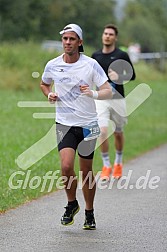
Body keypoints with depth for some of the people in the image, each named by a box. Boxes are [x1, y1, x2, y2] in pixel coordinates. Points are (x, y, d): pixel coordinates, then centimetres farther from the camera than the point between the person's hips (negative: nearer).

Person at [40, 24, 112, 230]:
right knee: (66, 166, -18)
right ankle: (71, 204, 7)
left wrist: (94, 94, -28)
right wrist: (49, 94, 0)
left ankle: (89, 213, 26)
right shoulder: (52, 65, 0)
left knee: (86, 171, 7)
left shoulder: (91, 64, -6)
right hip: (64, 124, 1)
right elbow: (44, 84, 21)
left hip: (87, 124, 0)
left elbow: (108, 91, -8)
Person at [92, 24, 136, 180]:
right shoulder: (95, 56, 6)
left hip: (118, 99, -1)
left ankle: (118, 163, 32)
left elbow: (132, 75, 0)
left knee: (118, 132, 11)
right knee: (103, 131, -15)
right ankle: (106, 166, -4)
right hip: (101, 99, 1)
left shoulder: (122, 55, -3)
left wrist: (119, 77, -16)